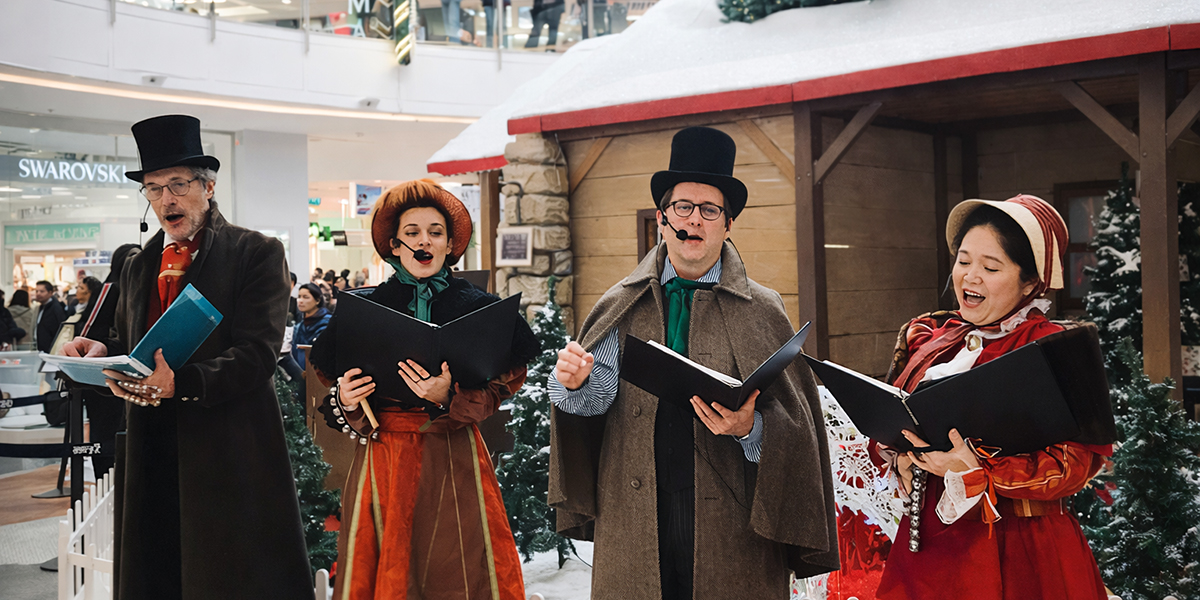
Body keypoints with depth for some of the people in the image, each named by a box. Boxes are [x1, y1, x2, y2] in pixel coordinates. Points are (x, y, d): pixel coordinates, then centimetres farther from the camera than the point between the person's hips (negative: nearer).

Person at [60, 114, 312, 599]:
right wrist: (102, 350, -2)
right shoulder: (138, 266, 18)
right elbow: (130, 343, 22)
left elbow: (257, 352, -12)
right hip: (153, 454, 5)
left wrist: (182, 383, -26)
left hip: (230, 450, -5)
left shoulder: (257, 253, -2)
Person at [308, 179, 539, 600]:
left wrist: (447, 399, -22)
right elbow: (341, 404, 10)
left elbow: (497, 391, -4)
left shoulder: (479, 309, 2)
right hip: (382, 457, 1)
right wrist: (346, 404, -13)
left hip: (454, 459, -1)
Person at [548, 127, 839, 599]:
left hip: (732, 523, -1)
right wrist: (575, 383, -22)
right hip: (634, 522, 1)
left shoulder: (762, 312, 3)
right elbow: (601, 397, -1)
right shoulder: (621, 308, 9)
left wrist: (750, 429, -20)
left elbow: (796, 431, -1)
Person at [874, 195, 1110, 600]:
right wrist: (901, 454, -10)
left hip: (1018, 554, -4)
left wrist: (975, 468, -25)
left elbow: (1076, 461, -16)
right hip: (927, 542, 5)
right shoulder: (923, 338, 7)